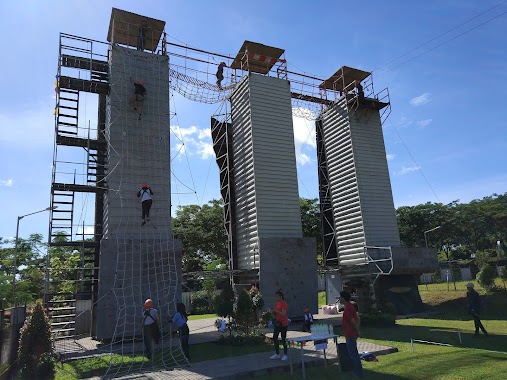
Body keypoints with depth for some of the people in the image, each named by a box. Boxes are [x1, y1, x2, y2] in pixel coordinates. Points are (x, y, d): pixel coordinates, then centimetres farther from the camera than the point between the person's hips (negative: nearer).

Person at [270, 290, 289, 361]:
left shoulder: (284, 304, -14)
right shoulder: (276, 303, 10)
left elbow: (283, 314, -23)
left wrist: (276, 311, -28)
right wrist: (273, 312, -1)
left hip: (283, 324, -8)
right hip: (277, 322, 8)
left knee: (283, 339, 0)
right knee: (274, 338, 7)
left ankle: (285, 354, 12)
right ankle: (277, 354, 18)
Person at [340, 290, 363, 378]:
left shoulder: (347, 309, -23)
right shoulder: (350, 306, 8)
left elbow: (353, 322, -25)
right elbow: (357, 319, 13)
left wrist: (357, 331, -10)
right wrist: (357, 330, 11)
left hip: (350, 335, -10)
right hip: (352, 334, 10)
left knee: (353, 354, 0)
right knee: (354, 353, 20)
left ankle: (358, 373, 8)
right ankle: (358, 371, 31)